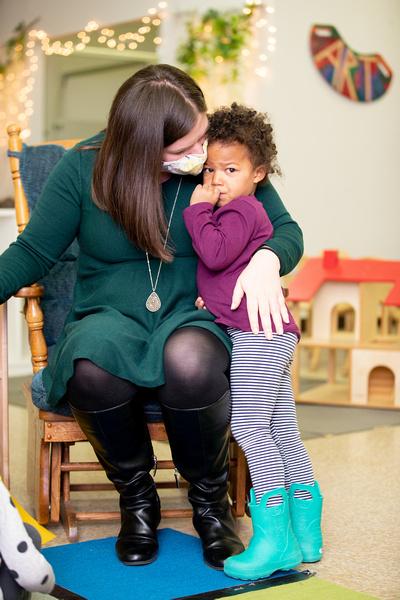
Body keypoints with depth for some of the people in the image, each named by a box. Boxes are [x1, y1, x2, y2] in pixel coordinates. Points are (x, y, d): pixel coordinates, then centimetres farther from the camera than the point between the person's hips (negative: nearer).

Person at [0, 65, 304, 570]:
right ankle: (135, 495, -8)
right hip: (108, 318, 1)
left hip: (194, 318, 0)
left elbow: (286, 229, 4)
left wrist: (265, 261, -20)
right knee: (92, 364, -38)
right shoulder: (83, 168, -3)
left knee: (190, 360, -39)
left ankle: (210, 498, -8)